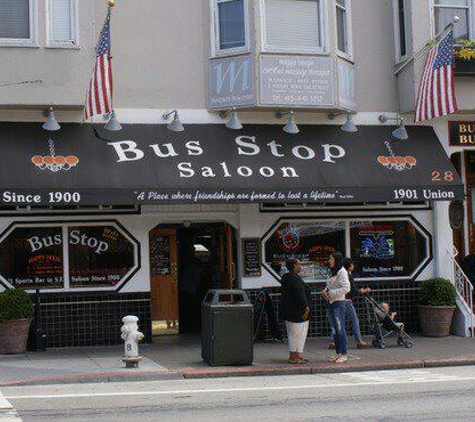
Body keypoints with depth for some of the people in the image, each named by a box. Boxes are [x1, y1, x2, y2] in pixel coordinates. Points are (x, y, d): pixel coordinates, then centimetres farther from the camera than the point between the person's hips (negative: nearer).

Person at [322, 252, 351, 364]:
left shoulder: (342, 272, -11)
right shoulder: (333, 272, 15)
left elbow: (346, 288, -20)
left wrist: (332, 293, -18)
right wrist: (325, 291, 4)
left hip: (338, 303, -9)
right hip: (331, 303, 9)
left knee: (340, 329, -7)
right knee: (335, 329, 11)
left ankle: (344, 355, -3)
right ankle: (338, 353, 17)